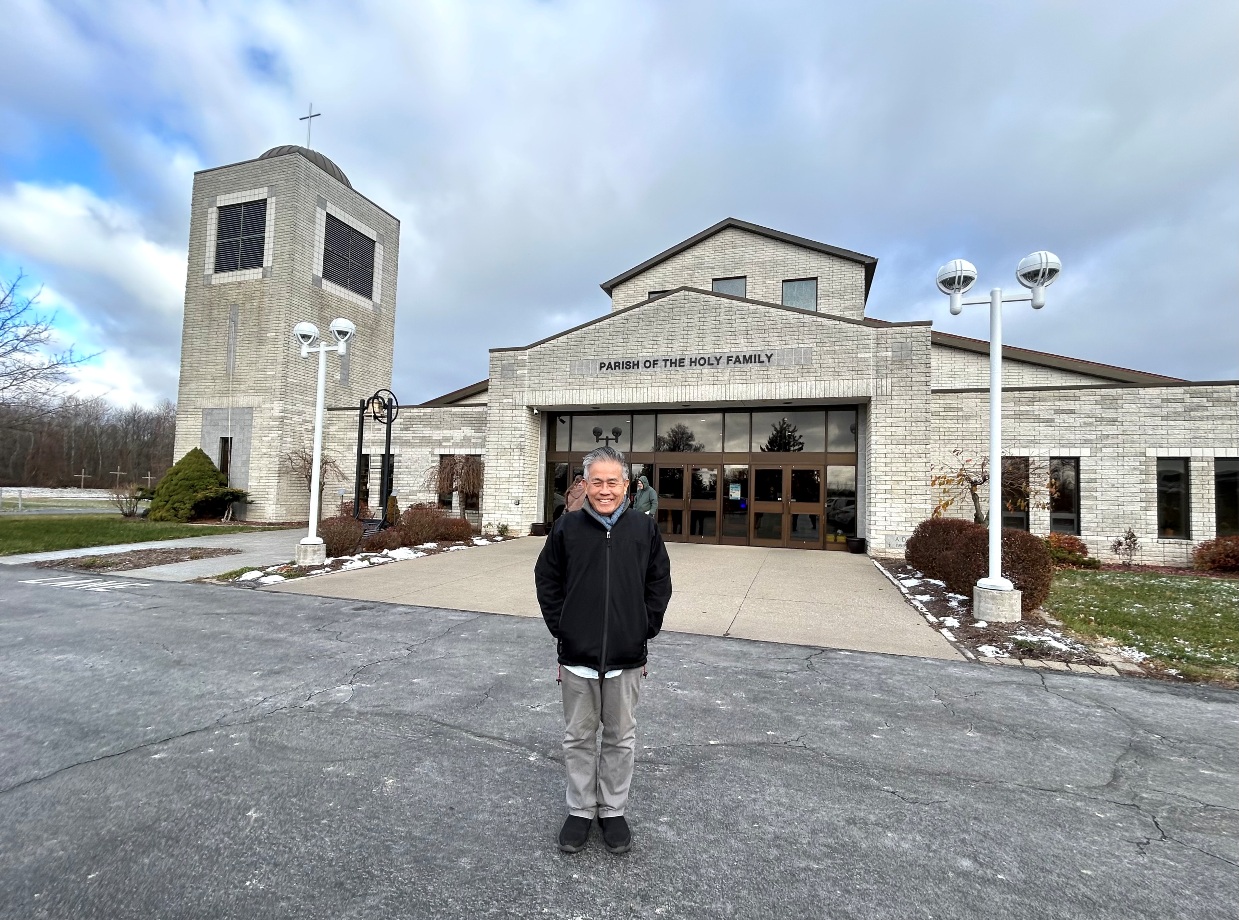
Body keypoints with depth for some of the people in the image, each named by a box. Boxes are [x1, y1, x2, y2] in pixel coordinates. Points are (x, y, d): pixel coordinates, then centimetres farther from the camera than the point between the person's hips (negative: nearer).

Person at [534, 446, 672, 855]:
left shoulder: (644, 529, -4)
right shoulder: (567, 528, -6)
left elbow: (659, 585, 5)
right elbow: (547, 582, 4)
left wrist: (644, 632, 0)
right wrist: (561, 630, -1)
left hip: (626, 656, 1)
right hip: (577, 654, 0)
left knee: (621, 737, 16)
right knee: (579, 737, 15)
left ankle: (613, 810, 36)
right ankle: (580, 810, 35)